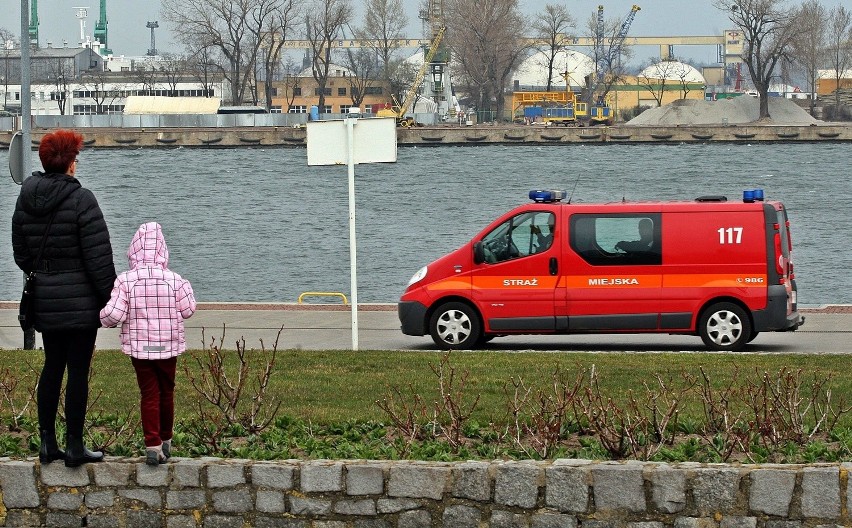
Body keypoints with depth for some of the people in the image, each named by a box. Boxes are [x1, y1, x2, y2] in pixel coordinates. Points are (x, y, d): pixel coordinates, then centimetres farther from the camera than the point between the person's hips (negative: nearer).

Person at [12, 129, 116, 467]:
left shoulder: (25, 200, 5)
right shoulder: (80, 199, -14)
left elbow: (21, 254, 14)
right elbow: (99, 257, -15)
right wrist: (111, 298, -7)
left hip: (44, 301, 6)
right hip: (80, 302, -6)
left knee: (52, 367, 15)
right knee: (78, 370, -1)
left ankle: (47, 443, 17)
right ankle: (74, 447, 2)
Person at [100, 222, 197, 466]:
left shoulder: (125, 281, -12)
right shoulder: (174, 281, -9)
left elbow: (113, 314, -17)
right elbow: (187, 310, 0)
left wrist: (102, 319, 5)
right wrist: (187, 290, 17)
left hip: (138, 347, -1)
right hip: (168, 346, 1)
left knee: (149, 394, 4)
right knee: (166, 393, 17)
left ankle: (153, 446, -5)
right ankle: (165, 441, 31)